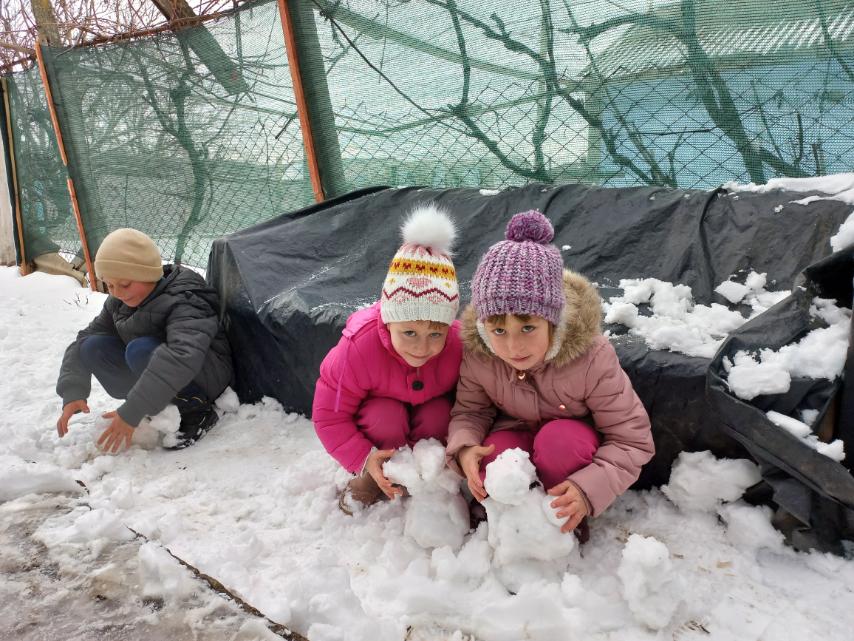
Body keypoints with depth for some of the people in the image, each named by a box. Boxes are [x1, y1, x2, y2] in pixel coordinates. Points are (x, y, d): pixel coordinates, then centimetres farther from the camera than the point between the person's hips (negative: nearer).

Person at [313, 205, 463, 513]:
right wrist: (364, 459, -34)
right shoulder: (358, 348, -35)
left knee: (439, 415, -30)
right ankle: (372, 478, -6)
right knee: (387, 416, -34)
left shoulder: (459, 344, -30)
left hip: (431, 407, 2)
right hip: (380, 412, -1)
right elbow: (329, 414, -24)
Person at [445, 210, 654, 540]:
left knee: (559, 439, -36)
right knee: (491, 466, -31)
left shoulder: (591, 358, -33)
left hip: (573, 436, -1)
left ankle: (566, 516, -5)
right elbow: (469, 410, -9)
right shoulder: (477, 352, -26)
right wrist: (464, 447, -34)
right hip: (516, 430, 1)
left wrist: (588, 488, -43)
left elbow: (632, 440, -25)